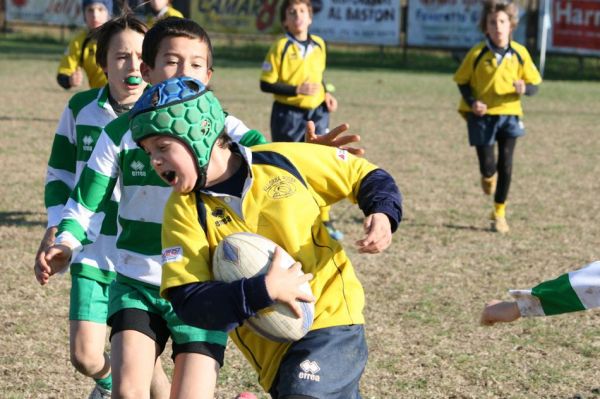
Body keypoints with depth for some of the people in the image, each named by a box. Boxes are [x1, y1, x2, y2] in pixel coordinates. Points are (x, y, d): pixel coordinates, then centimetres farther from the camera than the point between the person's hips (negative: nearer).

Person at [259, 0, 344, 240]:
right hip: (288, 114, -4)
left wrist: (326, 94, 2)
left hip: (317, 112, 4)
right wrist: (297, 90, -20)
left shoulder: (319, 45, 5)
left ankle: (323, 221, 12)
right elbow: (266, 84, -11)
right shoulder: (281, 47, -10)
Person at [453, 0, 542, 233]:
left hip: (508, 114, 1)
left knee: (505, 165, -2)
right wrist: (471, 102, -15)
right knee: (487, 166, -4)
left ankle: (499, 213, 13)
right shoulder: (477, 54, -9)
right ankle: (488, 176, 37)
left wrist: (524, 89, -21)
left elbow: (534, 83, 3)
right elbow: (462, 81, 2)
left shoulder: (520, 54, -4)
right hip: (481, 115, -1)